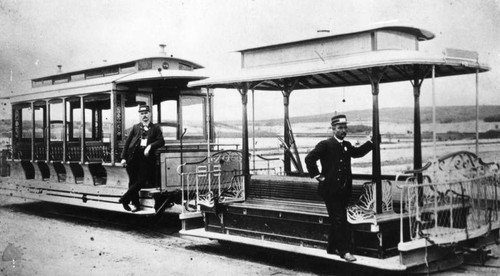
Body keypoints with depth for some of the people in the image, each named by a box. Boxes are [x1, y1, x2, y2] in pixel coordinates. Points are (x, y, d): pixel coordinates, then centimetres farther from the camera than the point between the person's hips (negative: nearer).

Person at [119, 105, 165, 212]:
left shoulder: (156, 128, 13)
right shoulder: (135, 127, 16)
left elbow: (161, 141, 0)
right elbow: (127, 142, 11)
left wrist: (150, 146, -17)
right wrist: (123, 157, 0)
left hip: (146, 158, -1)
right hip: (133, 158, 1)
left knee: (141, 181, -12)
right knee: (133, 182, -1)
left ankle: (124, 199, 2)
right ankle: (136, 204, 8)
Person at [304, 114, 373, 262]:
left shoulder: (347, 145, 12)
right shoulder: (325, 145, -9)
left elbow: (358, 152, 24)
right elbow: (309, 158, -14)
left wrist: (370, 142, 13)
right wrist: (317, 176, -13)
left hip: (343, 190, 7)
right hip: (330, 189, -7)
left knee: (337, 220, 15)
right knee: (339, 219, -8)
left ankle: (332, 247, 28)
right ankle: (344, 250, -4)